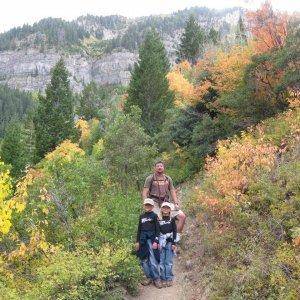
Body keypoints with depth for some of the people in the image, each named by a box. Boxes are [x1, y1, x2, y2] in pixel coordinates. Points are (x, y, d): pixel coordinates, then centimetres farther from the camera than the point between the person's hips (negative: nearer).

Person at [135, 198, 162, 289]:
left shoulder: (154, 216, 1)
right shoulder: (141, 216, 14)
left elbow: (157, 230, -2)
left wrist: (156, 241, -11)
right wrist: (137, 241, 12)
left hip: (151, 240, -5)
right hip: (143, 240, 5)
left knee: (153, 260, -8)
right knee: (144, 260, 4)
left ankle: (156, 279, 0)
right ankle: (149, 278, 14)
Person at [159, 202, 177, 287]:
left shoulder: (172, 220, 7)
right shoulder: (159, 220, 10)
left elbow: (175, 232, 4)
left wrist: (174, 243, -4)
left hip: (169, 243, -1)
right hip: (161, 243, 1)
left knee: (169, 262, -1)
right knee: (161, 261, -1)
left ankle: (169, 279, 5)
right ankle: (163, 279, 5)